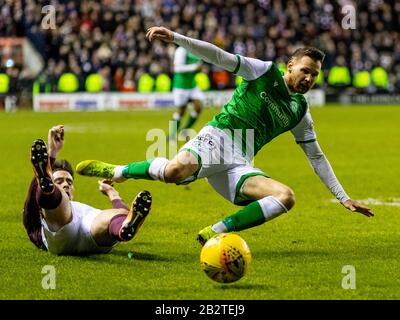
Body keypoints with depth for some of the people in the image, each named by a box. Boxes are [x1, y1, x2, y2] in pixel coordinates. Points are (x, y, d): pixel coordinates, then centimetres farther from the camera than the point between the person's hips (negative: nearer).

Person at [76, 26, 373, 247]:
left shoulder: (300, 111, 19)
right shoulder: (265, 72, 5)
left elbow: (316, 157, 26)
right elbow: (220, 57, -4)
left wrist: (344, 197, 21)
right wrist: (175, 38, -16)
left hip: (239, 167, 5)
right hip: (218, 138, -5)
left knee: (286, 197, -22)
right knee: (175, 171, -38)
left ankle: (216, 232, -17)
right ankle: (118, 172, -8)